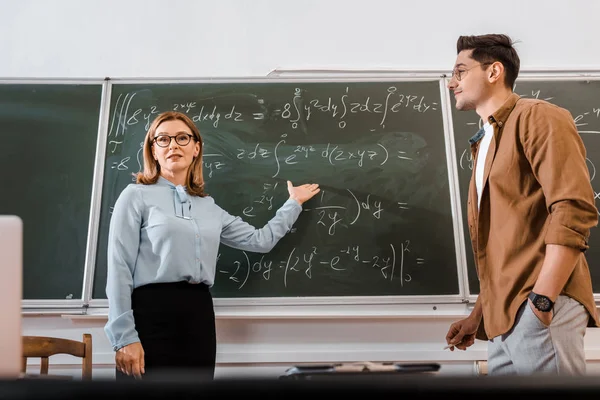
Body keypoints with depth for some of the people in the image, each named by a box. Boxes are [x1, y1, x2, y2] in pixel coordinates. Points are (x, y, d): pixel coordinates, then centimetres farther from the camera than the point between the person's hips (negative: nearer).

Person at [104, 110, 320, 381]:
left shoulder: (209, 208, 18)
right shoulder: (136, 196, 1)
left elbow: (260, 240, 23)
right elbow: (119, 268, -5)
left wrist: (293, 203, 28)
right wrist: (124, 336, -13)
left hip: (199, 315, 5)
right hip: (151, 312, -5)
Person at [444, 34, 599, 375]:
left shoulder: (536, 117, -3)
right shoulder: (485, 143, 24)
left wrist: (541, 300, -22)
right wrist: (479, 315, 18)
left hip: (539, 310, -8)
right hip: (505, 319, 8)